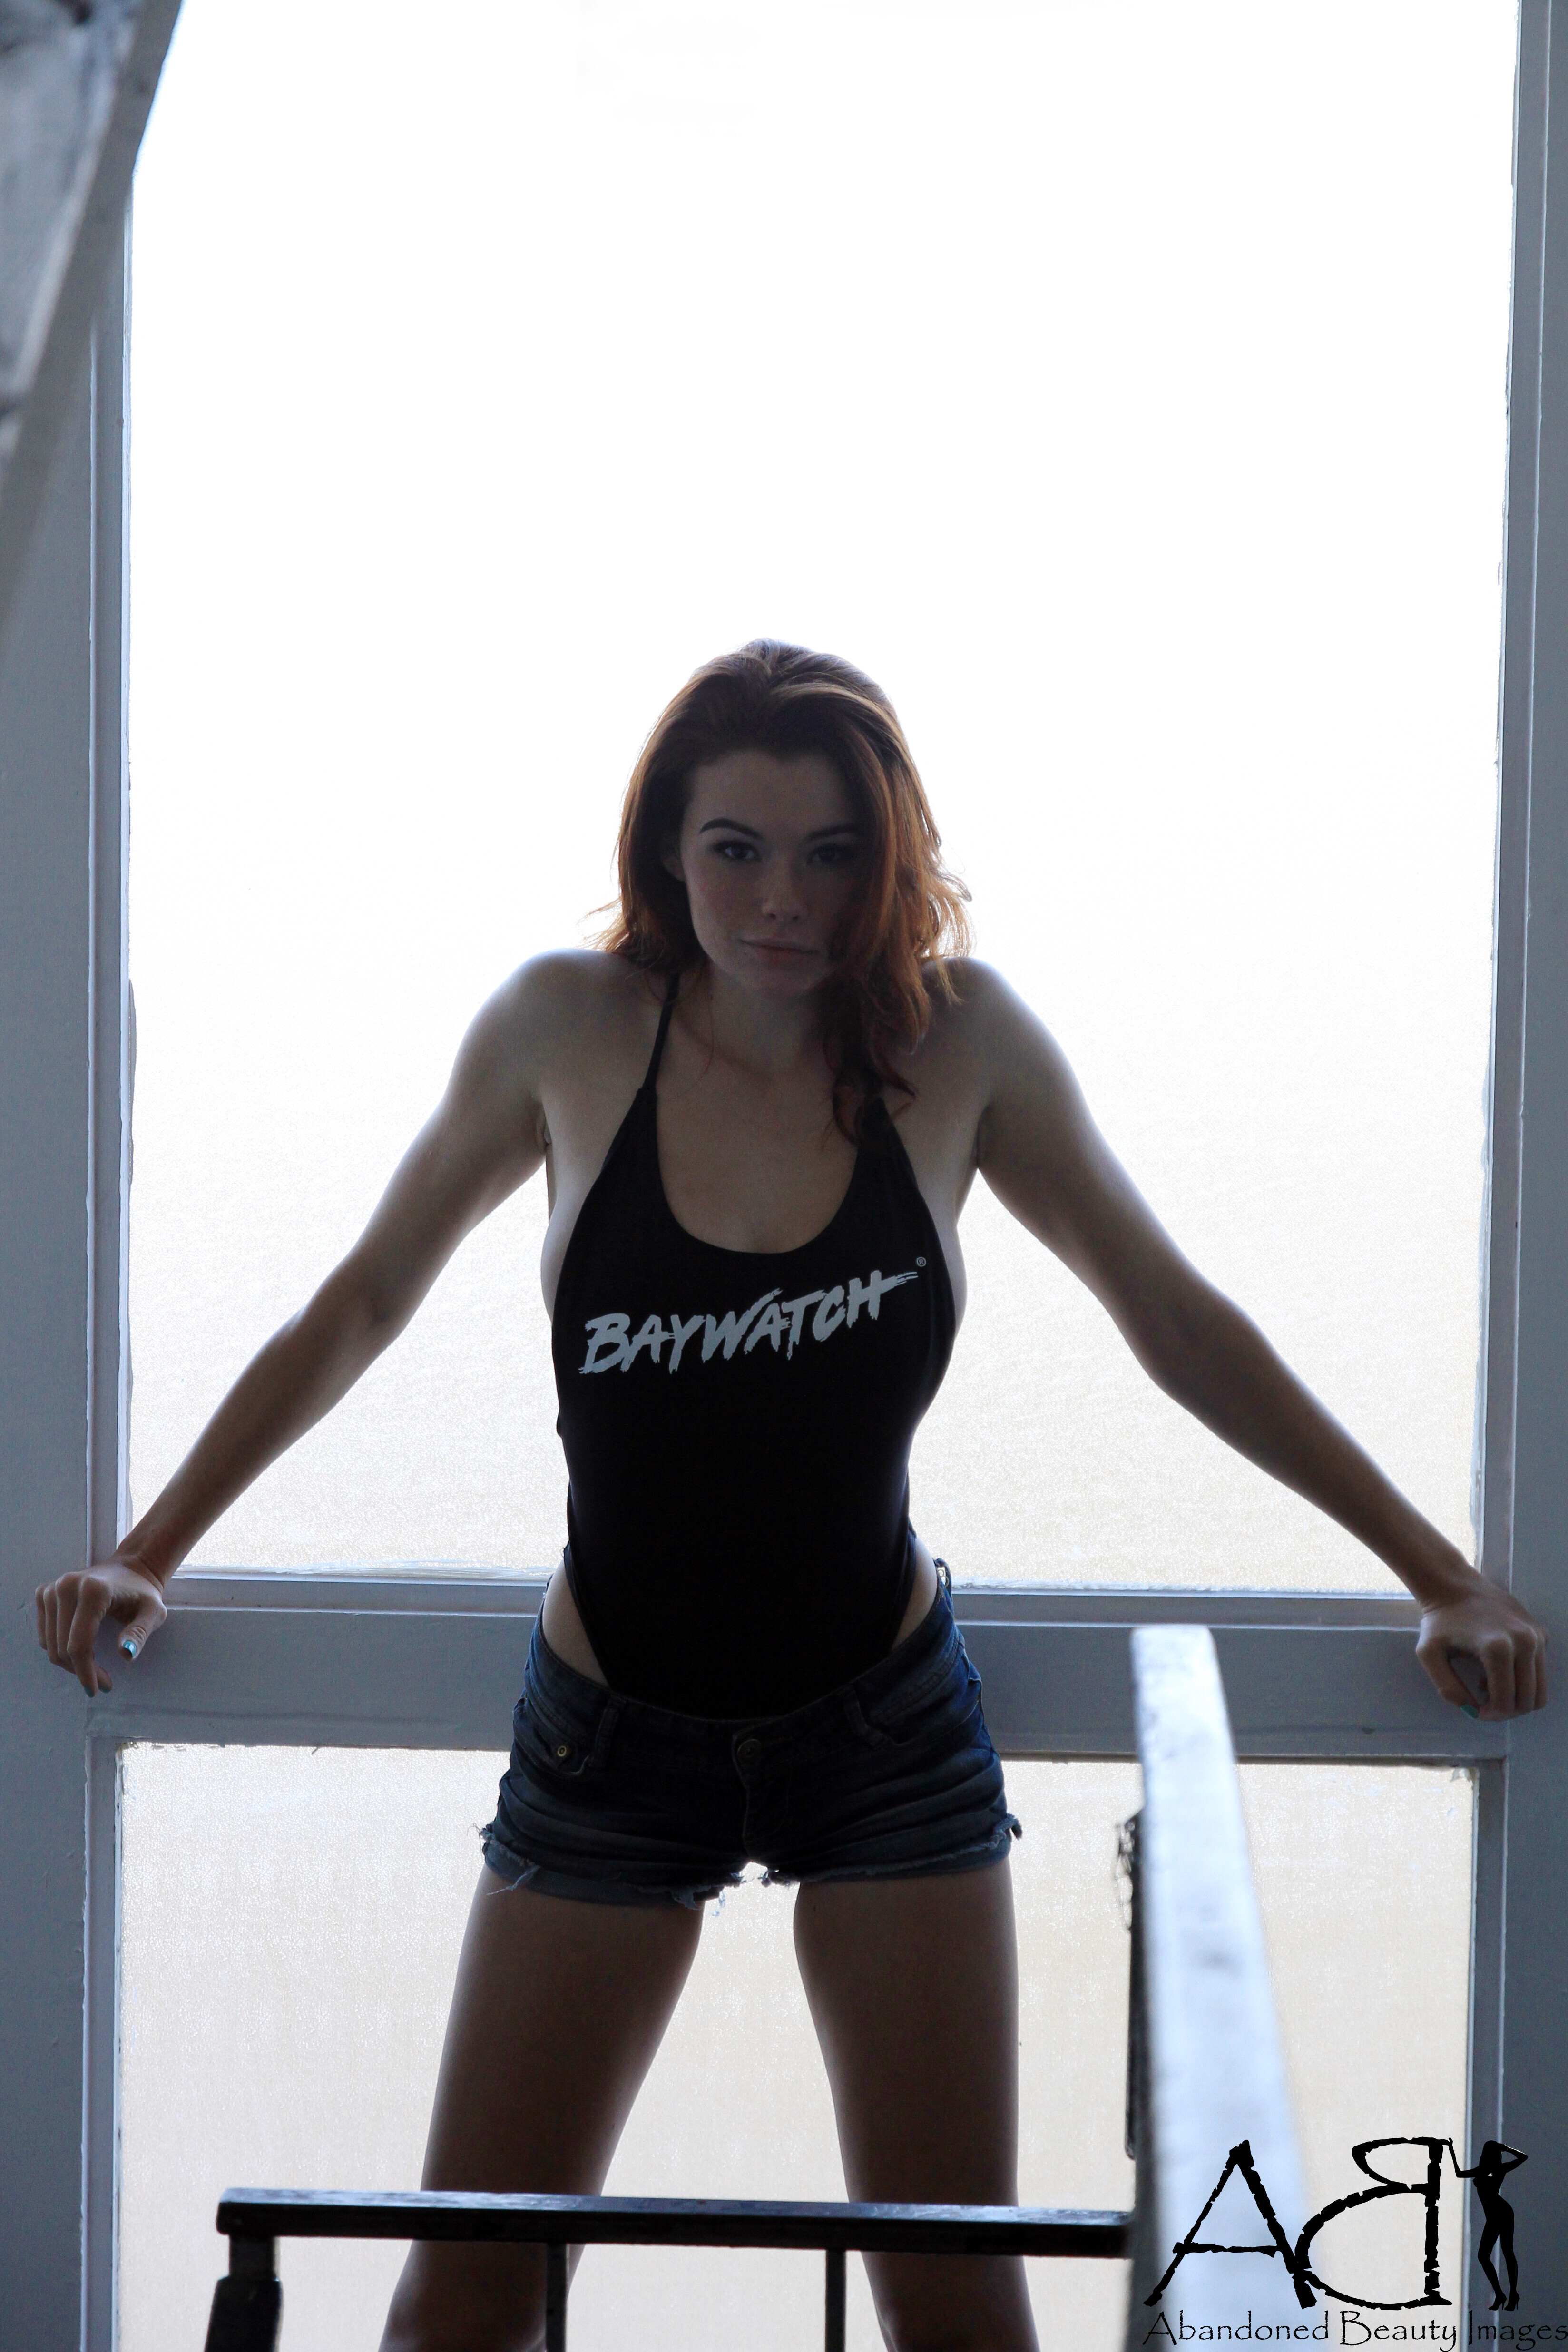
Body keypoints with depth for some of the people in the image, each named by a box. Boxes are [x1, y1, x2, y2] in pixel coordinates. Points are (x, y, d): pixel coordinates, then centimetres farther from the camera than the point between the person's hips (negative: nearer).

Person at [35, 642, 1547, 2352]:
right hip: (611, 1740, 0)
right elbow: (362, 1308, 5)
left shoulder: (957, 1038, -9)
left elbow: (1179, 1327, 0)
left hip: (887, 1729, 0)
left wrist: (1439, 1574, 1)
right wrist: (149, 1556, 4)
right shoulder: (573, 1028, -9)